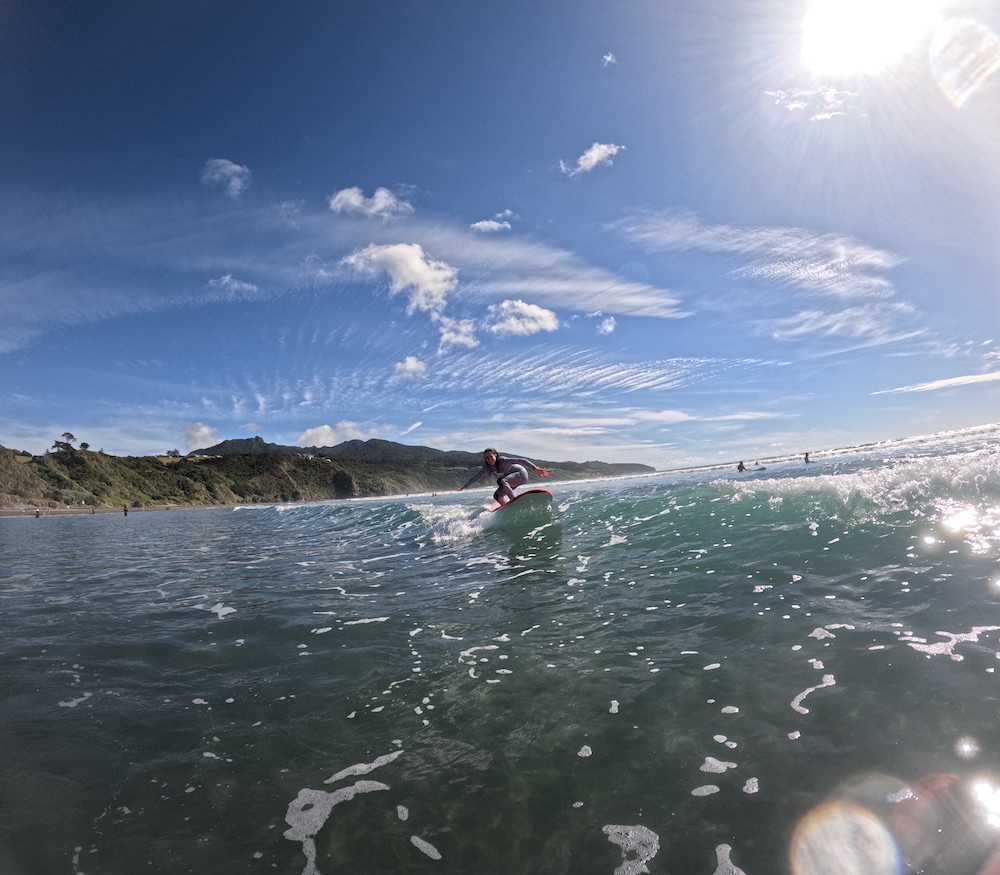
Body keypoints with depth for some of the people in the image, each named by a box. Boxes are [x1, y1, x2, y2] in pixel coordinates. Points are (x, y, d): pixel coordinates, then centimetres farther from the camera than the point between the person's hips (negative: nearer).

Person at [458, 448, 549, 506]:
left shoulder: (503, 460, -27)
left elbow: (522, 461, -31)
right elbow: (476, 477, -1)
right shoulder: (487, 467, -9)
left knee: (501, 481, -31)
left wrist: (535, 468, -38)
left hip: (521, 474, -8)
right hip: (510, 481, 8)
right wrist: (463, 487, -4)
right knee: (497, 495, -6)